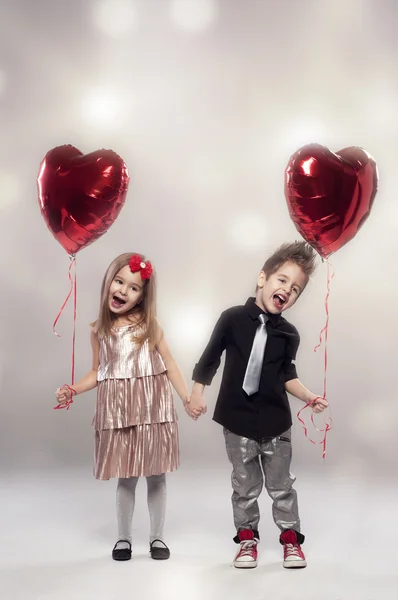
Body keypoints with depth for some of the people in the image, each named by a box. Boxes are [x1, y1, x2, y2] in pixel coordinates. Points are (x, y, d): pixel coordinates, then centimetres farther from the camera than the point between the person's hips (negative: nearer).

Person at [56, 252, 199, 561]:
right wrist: (73, 390, -5)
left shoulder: (149, 326, -2)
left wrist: (187, 398, -8)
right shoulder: (100, 330, 3)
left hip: (153, 410, -1)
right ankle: (124, 538, 23)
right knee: (125, 478, 7)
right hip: (118, 413, 1)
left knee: (156, 476, 7)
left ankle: (157, 537, 22)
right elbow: (98, 372, 9)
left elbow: (170, 365, -1)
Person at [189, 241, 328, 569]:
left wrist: (311, 398, -8)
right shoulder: (233, 318, -11)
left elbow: (287, 375, 4)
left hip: (276, 422, 2)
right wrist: (197, 392, 0)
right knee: (245, 485, 12)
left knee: (281, 484, 14)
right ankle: (247, 538, 28)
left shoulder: (289, 334, -4)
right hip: (238, 420, -1)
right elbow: (211, 357, -1)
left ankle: (291, 538, 28)